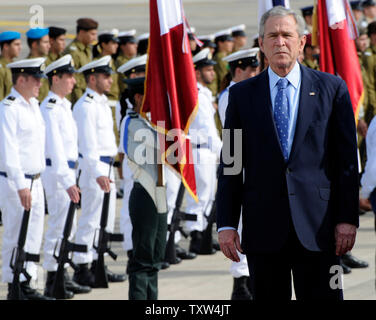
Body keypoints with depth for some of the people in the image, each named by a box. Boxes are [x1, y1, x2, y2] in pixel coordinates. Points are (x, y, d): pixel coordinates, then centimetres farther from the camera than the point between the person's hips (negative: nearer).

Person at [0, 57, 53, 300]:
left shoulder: (34, 105, 13)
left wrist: (35, 182, 17)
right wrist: (21, 186, -25)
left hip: (35, 182, 8)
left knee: (33, 235, 10)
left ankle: (26, 284, 16)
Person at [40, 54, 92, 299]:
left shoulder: (64, 105, 13)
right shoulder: (50, 108, -16)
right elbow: (55, 147, -22)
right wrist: (67, 181, -25)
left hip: (67, 171, 9)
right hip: (57, 173, -9)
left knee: (67, 226, 13)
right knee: (58, 226, -5)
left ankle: (63, 277, 21)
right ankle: (53, 283, 0)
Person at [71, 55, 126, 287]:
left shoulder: (102, 102, 15)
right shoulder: (85, 106, -15)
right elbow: (87, 144, -21)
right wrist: (98, 173, -28)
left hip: (106, 168, 10)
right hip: (94, 167, -10)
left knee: (106, 220, 13)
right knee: (90, 221, -6)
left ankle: (98, 265, 20)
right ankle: (82, 269, -2)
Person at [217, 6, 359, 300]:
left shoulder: (332, 88, 6)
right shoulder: (242, 94, 9)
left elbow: (347, 158, 4)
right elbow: (231, 163, 8)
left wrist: (348, 218, -4)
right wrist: (226, 224, 1)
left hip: (317, 227, -1)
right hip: (263, 229, 1)